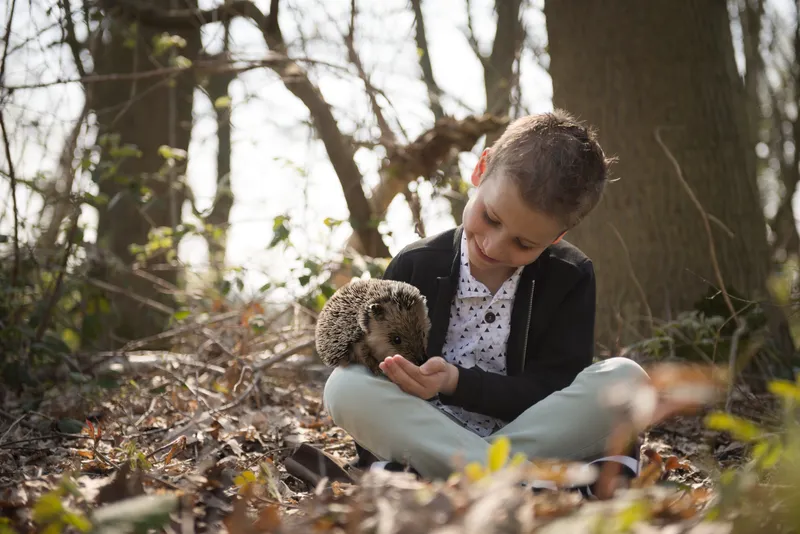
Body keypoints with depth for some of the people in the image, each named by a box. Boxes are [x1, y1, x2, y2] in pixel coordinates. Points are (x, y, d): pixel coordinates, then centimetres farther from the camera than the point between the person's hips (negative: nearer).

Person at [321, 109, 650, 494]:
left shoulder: (571, 278, 0)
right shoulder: (415, 268, 1)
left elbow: (555, 393, -8)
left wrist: (457, 382, -22)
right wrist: (375, 459, -16)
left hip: (533, 435, 0)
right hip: (428, 437, 1)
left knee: (624, 377, -25)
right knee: (344, 385, -25)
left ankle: (420, 476, -30)